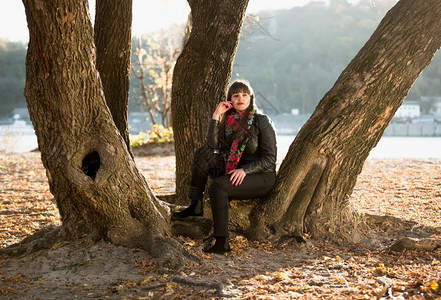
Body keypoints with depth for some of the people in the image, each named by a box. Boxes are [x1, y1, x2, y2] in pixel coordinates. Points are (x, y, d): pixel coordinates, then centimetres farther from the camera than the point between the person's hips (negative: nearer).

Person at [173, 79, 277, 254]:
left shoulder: (262, 122, -8)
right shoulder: (228, 120, 8)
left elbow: (270, 159, -13)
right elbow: (212, 145, -6)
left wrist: (244, 170, -26)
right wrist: (216, 116, -11)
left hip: (261, 177, -6)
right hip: (234, 171, 6)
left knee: (217, 185, -31)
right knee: (202, 152, -11)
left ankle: (222, 242, -32)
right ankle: (196, 205, -13)